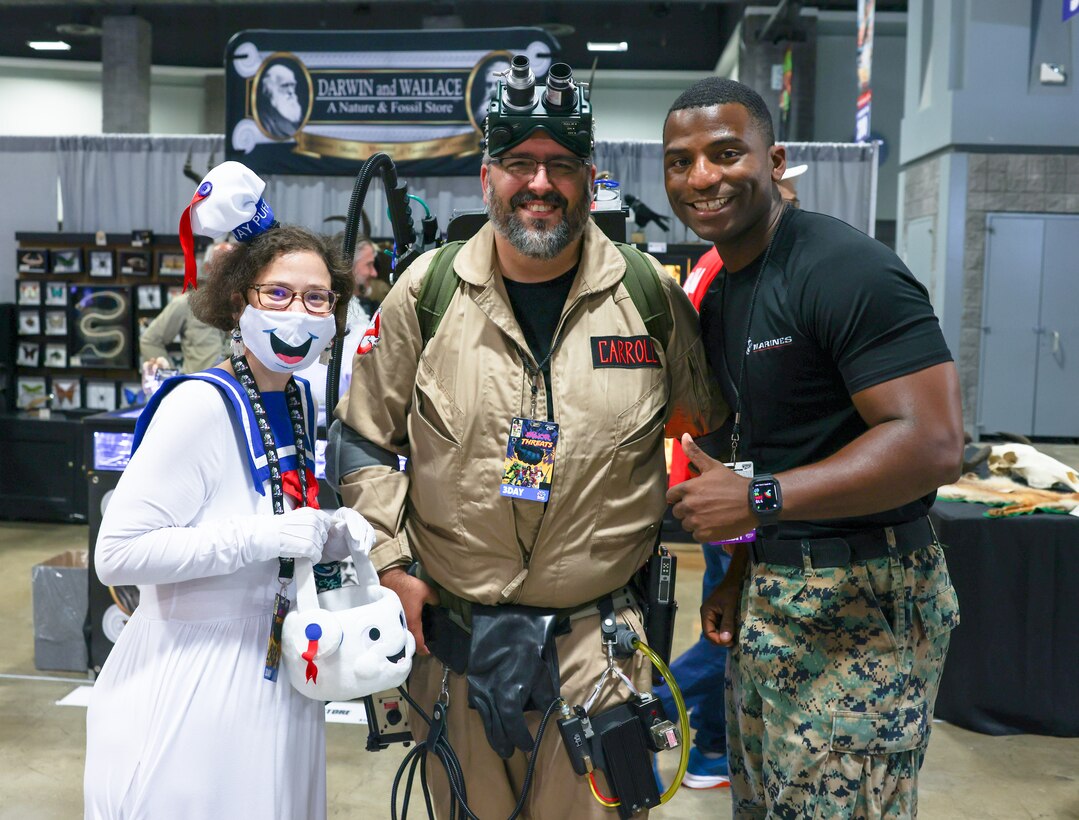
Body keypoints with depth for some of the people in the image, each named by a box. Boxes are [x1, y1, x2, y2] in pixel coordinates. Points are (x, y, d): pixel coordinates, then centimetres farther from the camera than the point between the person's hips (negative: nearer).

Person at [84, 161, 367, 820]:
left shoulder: (303, 402, 4)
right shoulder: (200, 405, -18)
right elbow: (117, 553, -23)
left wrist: (336, 534, -2)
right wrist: (261, 537, -27)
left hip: (277, 685, 8)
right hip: (190, 698, -7)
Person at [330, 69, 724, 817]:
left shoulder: (653, 297, -2)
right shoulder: (427, 293, -2)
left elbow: (711, 427, 11)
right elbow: (365, 440, 6)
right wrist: (391, 566, -1)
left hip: (600, 641, 0)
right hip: (451, 632, 1)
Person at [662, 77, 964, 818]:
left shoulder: (845, 269, -18)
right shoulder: (717, 292, 10)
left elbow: (933, 445, -25)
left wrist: (758, 499, -25)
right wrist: (741, 577, 11)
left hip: (863, 602, -8)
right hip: (770, 596, 9)